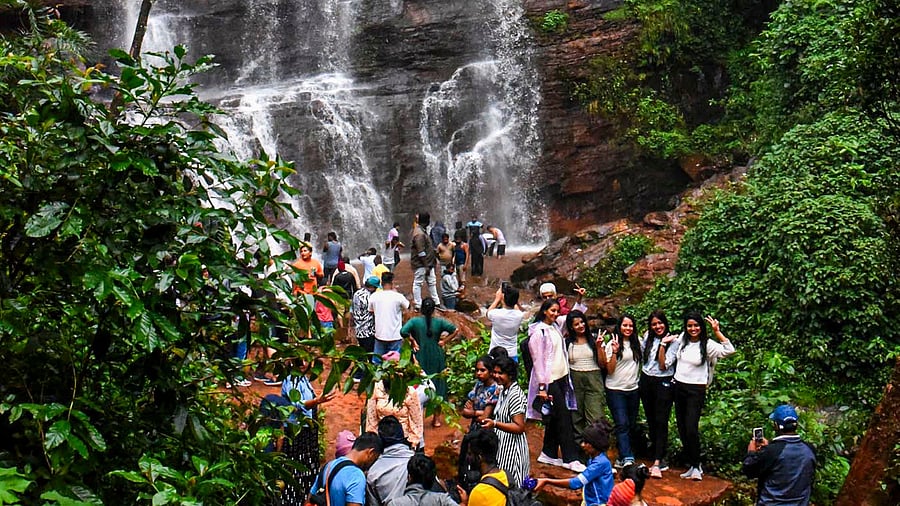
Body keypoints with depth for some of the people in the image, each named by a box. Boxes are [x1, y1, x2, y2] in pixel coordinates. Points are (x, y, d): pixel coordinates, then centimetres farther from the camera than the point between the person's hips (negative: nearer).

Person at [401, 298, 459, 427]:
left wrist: (412, 341, -6)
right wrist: (444, 341, -4)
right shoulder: (439, 322, -4)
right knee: (438, 386, 12)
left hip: (420, 359, 0)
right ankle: (437, 418, 17)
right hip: (436, 358, 1)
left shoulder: (415, 321, -6)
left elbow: (403, 331, -21)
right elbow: (456, 330, -13)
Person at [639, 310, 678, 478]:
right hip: (646, 382, 5)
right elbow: (641, 354, 21)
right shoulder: (647, 337, 7)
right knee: (651, 421, 10)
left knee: (661, 422, -10)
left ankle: (657, 462, -15)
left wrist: (662, 346, -16)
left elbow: (664, 366, -12)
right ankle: (659, 457, 20)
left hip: (663, 384, -5)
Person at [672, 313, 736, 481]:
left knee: (691, 430, -11)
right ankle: (693, 465, 21)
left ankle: (696, 466, 6)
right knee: (682, 429, 9)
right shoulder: (682, 341, 6)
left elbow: (729, 350, -24)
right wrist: (667, 341, 13)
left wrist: (717, 331, -27)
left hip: (696, 390, -6)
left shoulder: (707, 345, -9)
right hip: (679, 387, 6)